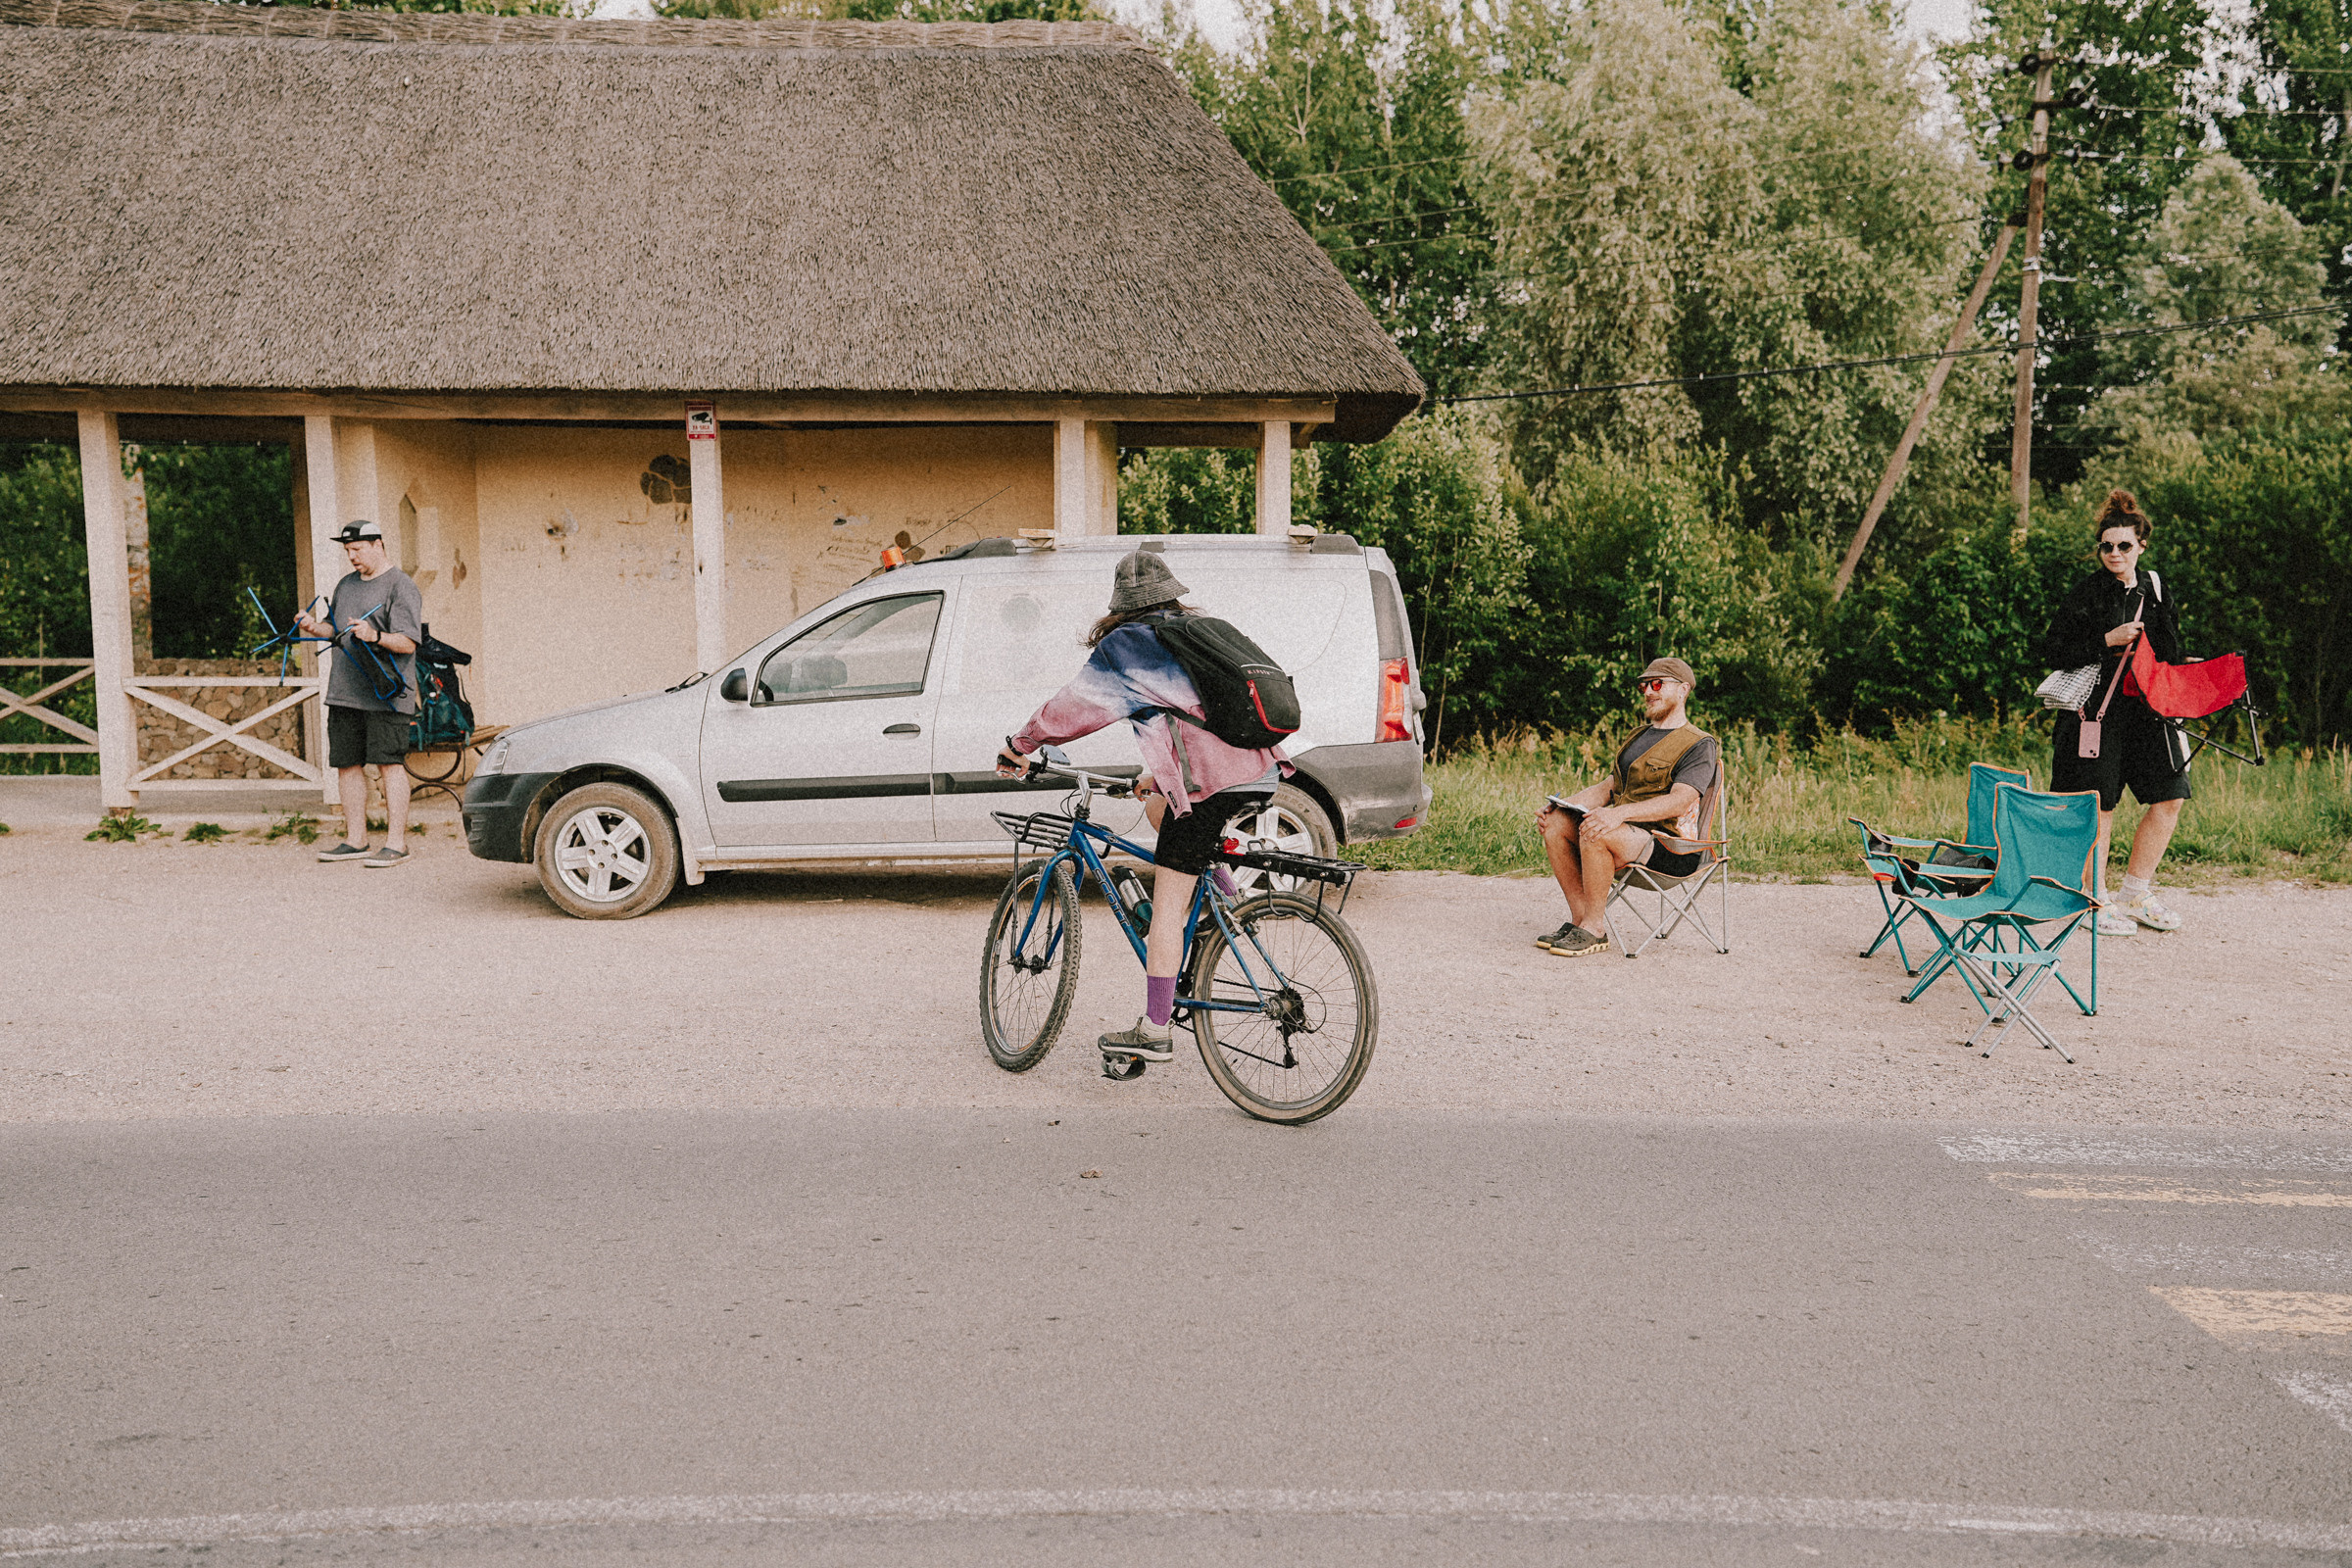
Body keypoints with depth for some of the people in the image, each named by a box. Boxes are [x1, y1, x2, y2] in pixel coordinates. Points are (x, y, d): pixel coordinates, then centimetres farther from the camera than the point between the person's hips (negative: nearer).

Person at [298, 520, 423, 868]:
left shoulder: (401, 587, -6)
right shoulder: (346, 584, 19)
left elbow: (407, 643, -12)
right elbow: (335, 628, 26)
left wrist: (376, 637, -28)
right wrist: (316, 627, 5)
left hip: (385, 694, -8)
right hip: (343, 692, 8)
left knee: (390, 763, -9)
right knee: (347, 764, 9)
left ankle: (396, 843, -8)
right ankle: (355, 840, 18)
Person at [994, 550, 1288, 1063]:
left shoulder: (1124, 646, 2)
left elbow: (1072, 705, 6)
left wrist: (1020, 744, 21)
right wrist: (1160, 775, 44)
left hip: (1213, 783, -8)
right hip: (1262, 772, 8)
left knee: (1167, 907, -2)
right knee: (1159, 806, 31)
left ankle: (1155, 1031, -2)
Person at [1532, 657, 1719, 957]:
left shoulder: (1699, 746, -5)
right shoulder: (1640, 736, 24)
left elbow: (1678, 801, -21)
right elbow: (1608, 786, 22)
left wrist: (1620, 812, -35)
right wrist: (1560, 804, 3)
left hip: (1668, 847, -8)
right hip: (1624, 831, 9)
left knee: (1595, 833, -34)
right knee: (1555, 823, -12)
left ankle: (1592, 930, -23)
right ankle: (1580, 918, -11)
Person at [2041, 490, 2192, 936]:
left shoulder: (2155, 588, 11)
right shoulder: (2088, 592, -5)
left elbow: (2170, 654, 19)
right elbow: (2054, 650, -9)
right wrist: (2107, 641, -18)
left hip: (2146, 710, 6)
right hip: (2098, 711, -6)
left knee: (2169, 797, 2)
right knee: (2100, 806, -2)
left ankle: (2137, 895, 16)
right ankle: (2097, 903, 9)